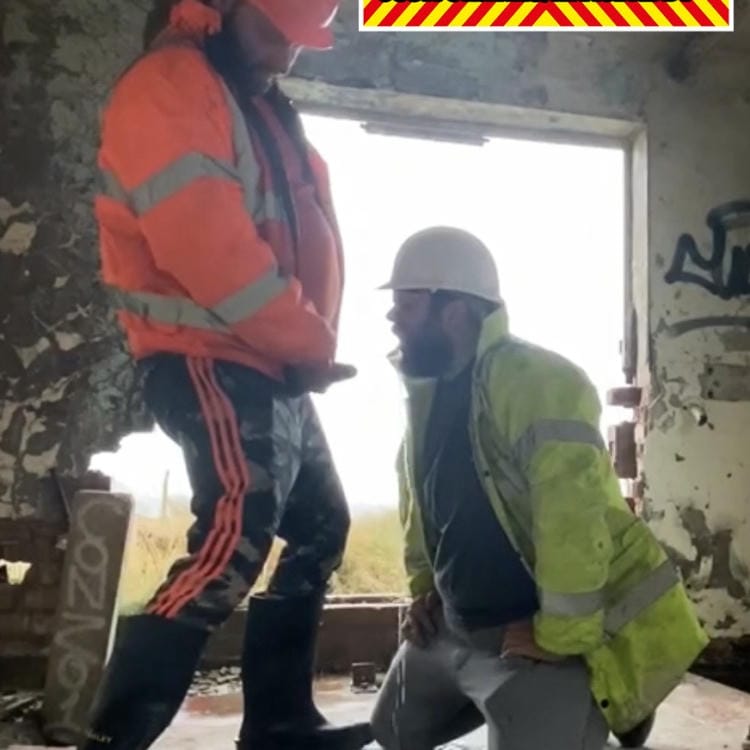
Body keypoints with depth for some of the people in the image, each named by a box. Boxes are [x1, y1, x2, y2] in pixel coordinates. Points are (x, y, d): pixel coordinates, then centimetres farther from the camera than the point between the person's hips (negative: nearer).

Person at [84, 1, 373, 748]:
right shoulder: (166, 88, -9)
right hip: (212, 362, -10)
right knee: (234, 539, -21)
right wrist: (313, 344, -13)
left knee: (319, 527, 14)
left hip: (275, 369, 10)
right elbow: (210, 248, -21)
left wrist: (311, 346, 2)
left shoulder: (261, 107, 22)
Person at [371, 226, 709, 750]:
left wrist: (561, 635, -26)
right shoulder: (427, 386, 5)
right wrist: (423, 585, 12)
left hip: (543, 633, -9)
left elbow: (576, 518, -31)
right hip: (456, 623, 9)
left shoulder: (537, 382, -23)